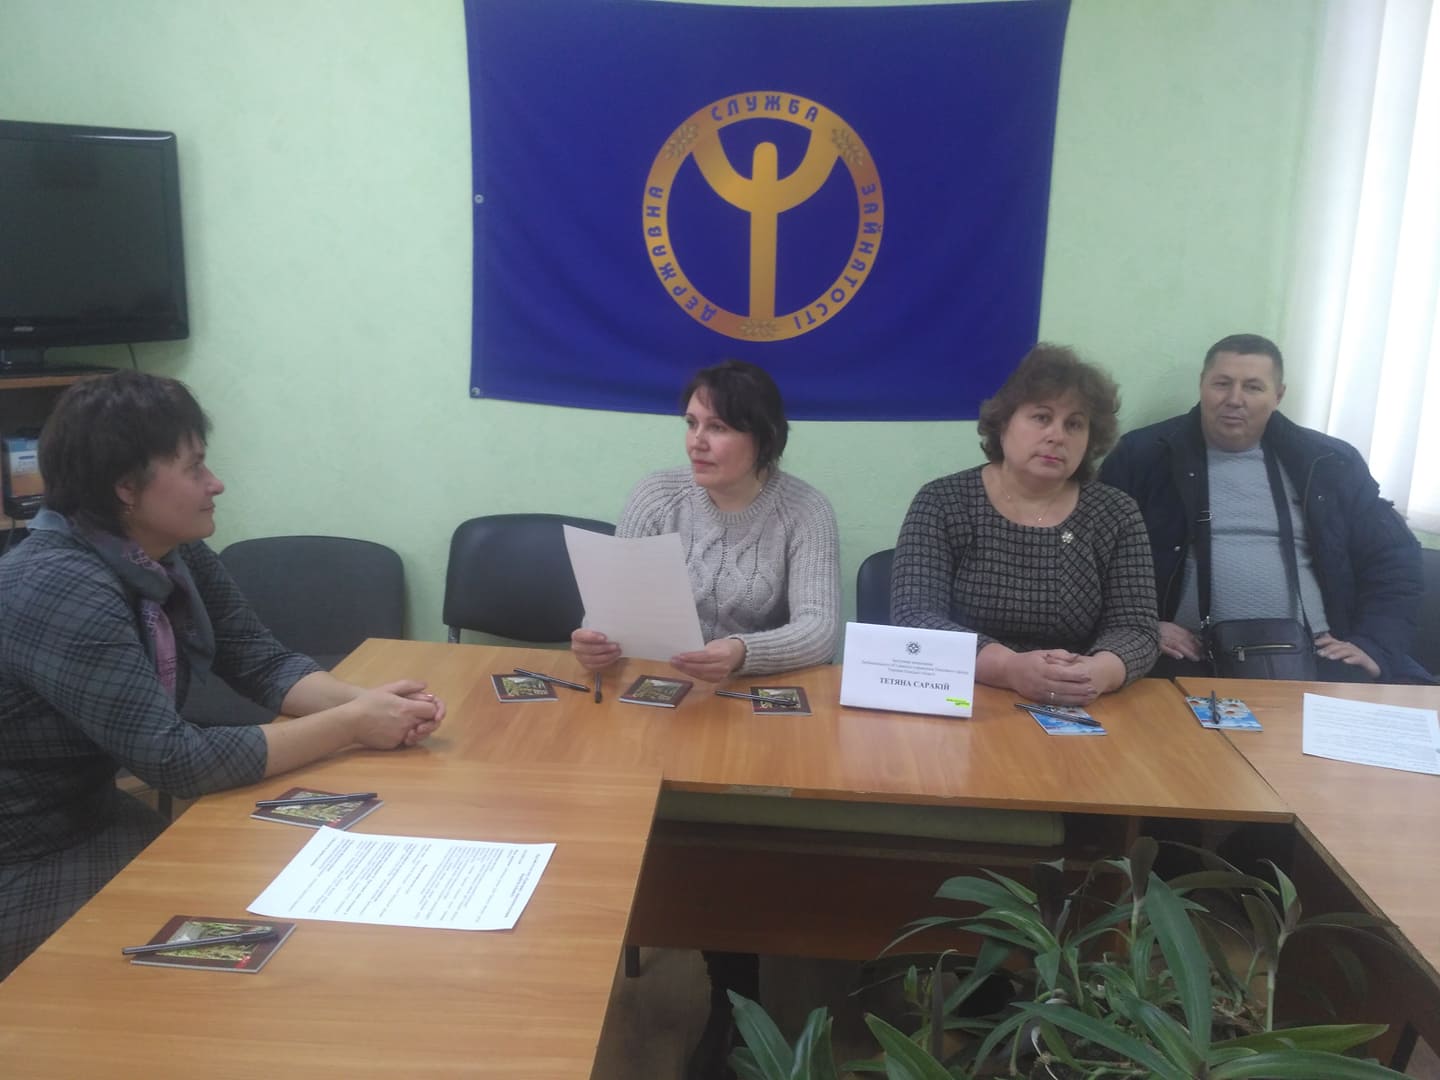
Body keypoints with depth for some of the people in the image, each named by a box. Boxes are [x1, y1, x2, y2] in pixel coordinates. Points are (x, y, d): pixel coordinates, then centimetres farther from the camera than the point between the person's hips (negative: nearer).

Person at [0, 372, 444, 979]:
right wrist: (351, 726, -27)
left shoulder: (175, 555, -3)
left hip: (97, 816, 7)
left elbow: (264, 663, -1)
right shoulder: (60, 592, -29)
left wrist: (365, 701, -20)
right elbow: (175, 761, -31)